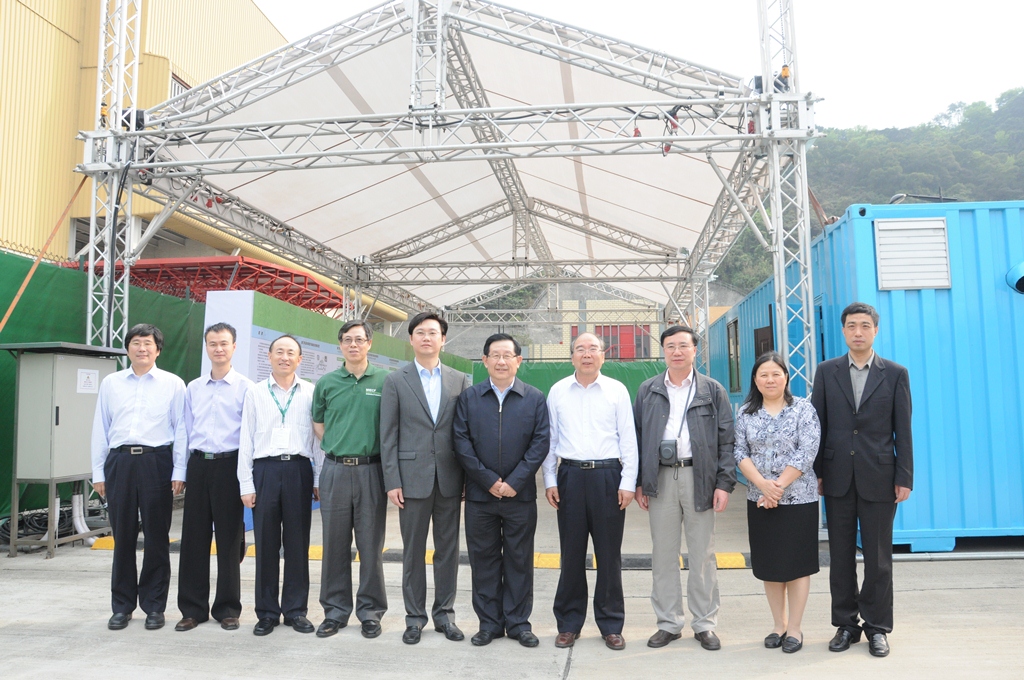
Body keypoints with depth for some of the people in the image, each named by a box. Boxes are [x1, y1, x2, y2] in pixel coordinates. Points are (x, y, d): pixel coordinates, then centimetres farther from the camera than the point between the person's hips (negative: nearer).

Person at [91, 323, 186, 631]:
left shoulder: (173, 384, 4)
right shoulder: (110, 383, 11)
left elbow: (180, 429, 2)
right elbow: (100, 428, 11)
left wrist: (179, 471, -4)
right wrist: (98, 471, 7)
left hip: (156, 461, -2)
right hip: (119, 461, 2)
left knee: (156, 536, 4)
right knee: (122, 536, 8)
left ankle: (154, 606, 15)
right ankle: (122, 605, 20)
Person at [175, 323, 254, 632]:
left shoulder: (246, 387, -1)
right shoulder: (193, 388, 13)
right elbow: (187, 431, 13)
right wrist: (183, 470, 6)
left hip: (229, 465, -4)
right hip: (198, 465, 4)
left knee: (229, 540, 4)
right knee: (193, 538, 7)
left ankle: (228, 608, 16)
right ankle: (192, 608, 19)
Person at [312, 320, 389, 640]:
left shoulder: (385, 381, 0)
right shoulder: (326, 383, 7)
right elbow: (318, 425, 17)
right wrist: (337, 448, 6)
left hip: (371, 471, -2)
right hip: (335, 470, 2)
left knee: (371, 544, 4)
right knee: (335, 544, 8)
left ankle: (370, 610, 17)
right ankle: (335, 610, 20)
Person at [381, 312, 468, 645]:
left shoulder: (459, 380, 7)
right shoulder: (396, 381, 2)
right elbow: (388, 435, -1)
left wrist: (467, 479, 1)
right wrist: (392, 481, -7)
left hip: (450, 478, 2)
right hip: (413, 477, -1)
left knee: (448, 549, 9)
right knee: (413, 551, 7)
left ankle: (444, 613, 23)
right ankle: (415, 617, 20)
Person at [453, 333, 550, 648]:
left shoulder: (535, 398, 3)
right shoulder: (468, 398, 4)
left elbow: (540, 443, -3)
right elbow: (462, 442, -2)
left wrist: (514, 482, -11)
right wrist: (489, 480, -9)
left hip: (520, 494, 0)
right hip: (479, 494, 1)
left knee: (519, 559, 7)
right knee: (483, 559, 8)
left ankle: (518, 622, 19)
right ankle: (489, 623, 19)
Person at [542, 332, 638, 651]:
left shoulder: (617, 390, 4)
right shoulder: (557, 391, 7)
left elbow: (628, 439, 3)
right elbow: (550, 439, 9)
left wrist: (628, 482, -3)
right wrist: (550, 480, 4)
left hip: (608, 475, -1)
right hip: (570, 475, 1)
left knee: (609, 552, 5)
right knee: (571, 552, 7)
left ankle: (611, 624, 18)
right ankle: (569, 623, 19)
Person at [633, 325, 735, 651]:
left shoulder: (713, 391, 6)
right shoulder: (647, 391, 10)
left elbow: (726, 439, 3)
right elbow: (637, 437, 9)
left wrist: (725, 483, -5)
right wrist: (639, 481, 3)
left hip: (699, 477, -1)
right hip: (660, 478, 1)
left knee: (702, 554, 5)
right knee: (663, 554, 6)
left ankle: (705, 623, 17)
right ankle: (669, 622, 18)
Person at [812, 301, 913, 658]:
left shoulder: (895, 374, 2)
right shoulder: (827, 371, 4)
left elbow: (903, 430, 1)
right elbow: (818, 424, 5)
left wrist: (905, 477, -3)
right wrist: (814, 472, 2)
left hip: (879, 478, -1)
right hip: (837, 477, 1)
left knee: (878, 558, 6)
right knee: (841, 555, 9)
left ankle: (877, 627, 20)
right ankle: (846, 624, 21)